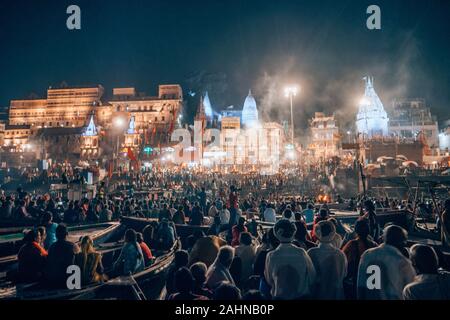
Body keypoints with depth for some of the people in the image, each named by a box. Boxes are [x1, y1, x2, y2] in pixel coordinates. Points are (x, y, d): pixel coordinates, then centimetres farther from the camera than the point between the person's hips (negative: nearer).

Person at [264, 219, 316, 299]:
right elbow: (312, 276, -5)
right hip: (303, 295, 1)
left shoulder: (271, 256, -17)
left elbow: (269, 280, -4)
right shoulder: (302, 253, -15)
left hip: (279, 296, -1)